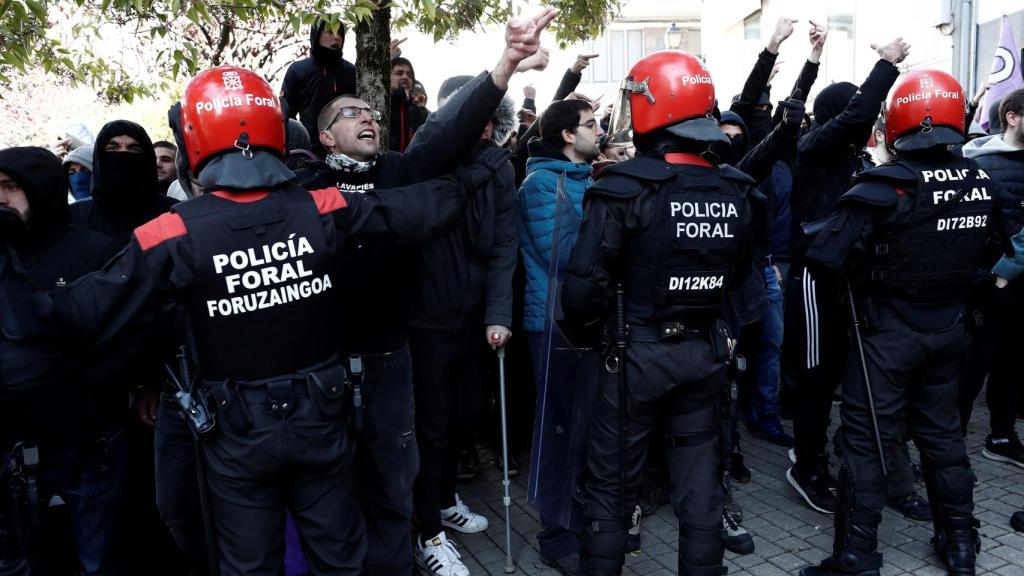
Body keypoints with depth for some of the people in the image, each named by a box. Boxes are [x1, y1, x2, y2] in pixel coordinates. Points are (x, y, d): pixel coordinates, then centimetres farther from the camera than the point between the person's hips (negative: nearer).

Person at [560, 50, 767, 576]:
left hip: (638, 354, -5)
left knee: (611, 483, 10)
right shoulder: (736, 191, 2)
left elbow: (585, 282, -20)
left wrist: (584, 334, -3)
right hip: (705, 352, 5)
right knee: (699, 481, 16)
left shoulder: (625, 187, -17)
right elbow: (744, 275, 7)